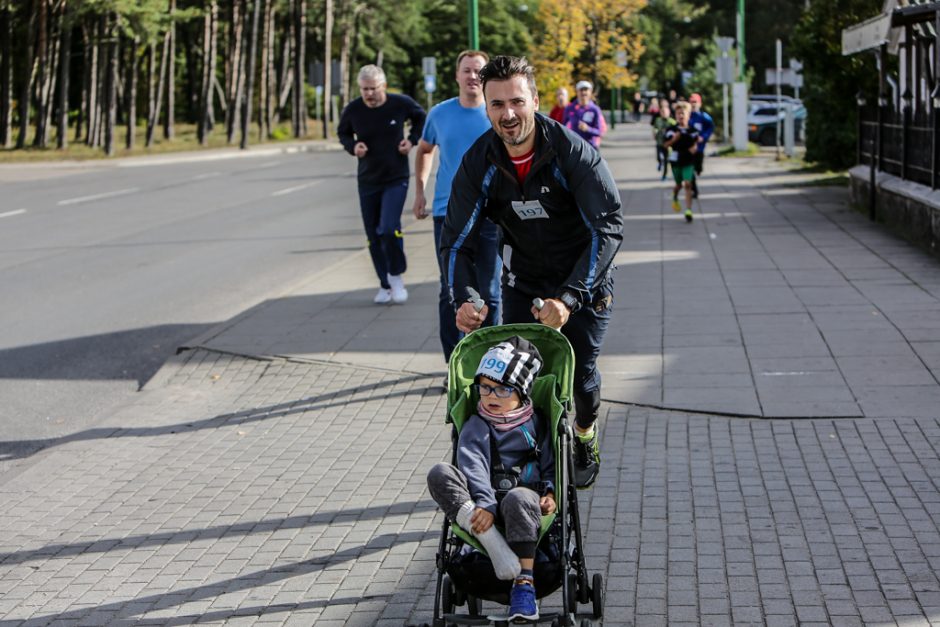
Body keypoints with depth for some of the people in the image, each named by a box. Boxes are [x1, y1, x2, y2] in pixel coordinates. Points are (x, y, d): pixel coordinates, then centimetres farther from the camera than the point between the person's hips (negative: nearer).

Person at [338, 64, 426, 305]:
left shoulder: (401, 104, -10)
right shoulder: (353, 110, -8)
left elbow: (420, 118, 12)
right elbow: (342, 132, 12)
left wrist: (412, 140, -4)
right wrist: (353, 146, -9)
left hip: (396, 178, -3)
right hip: (367, 180, 3)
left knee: (389, 229, -19)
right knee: (374, 236, 6)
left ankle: (396, 276, 4)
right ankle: (385, 285, 22)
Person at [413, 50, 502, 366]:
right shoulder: (440, 114, 4)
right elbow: (424, 150, 20)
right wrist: (420, 190, 12)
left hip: (490, 214, -1)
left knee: (489, 293, 5)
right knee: (451, 292, 4)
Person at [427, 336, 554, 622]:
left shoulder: (536, 424, 15)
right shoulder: (476, 427, 9)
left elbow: (550, 465, 16)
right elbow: (474, 469, -8)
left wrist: (550, 493, -6)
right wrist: (486, 505, -24)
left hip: (526, 497, -1)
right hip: (484, 504, 1)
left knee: (518, 498, -40)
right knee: (440, 475, -25)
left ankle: (524, 583, -34)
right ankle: (494, 544, -39)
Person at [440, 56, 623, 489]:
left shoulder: (572, 152, -24)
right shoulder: (479, 163, -13)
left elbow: (609, 227, -28)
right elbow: (456, 239, -9)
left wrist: (569, 297, -36)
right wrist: (462, 299, -27)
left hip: (583, 283, -3)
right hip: (522, 285, 3)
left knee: (579, 373, 0)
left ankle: (585, 440, 32)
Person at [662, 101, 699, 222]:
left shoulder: (692, 130, 0)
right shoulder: (671, 130, -4)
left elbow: (695, 143, 13)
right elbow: (666, 144, -5)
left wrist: (694, 148, -9)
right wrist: (674, 139, -22)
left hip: (689, 161, 0)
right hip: (676, 160, 0)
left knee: (688, 184, -11)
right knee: (679, 184, 15)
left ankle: (688, 211, -12)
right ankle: (675, 198, 50)